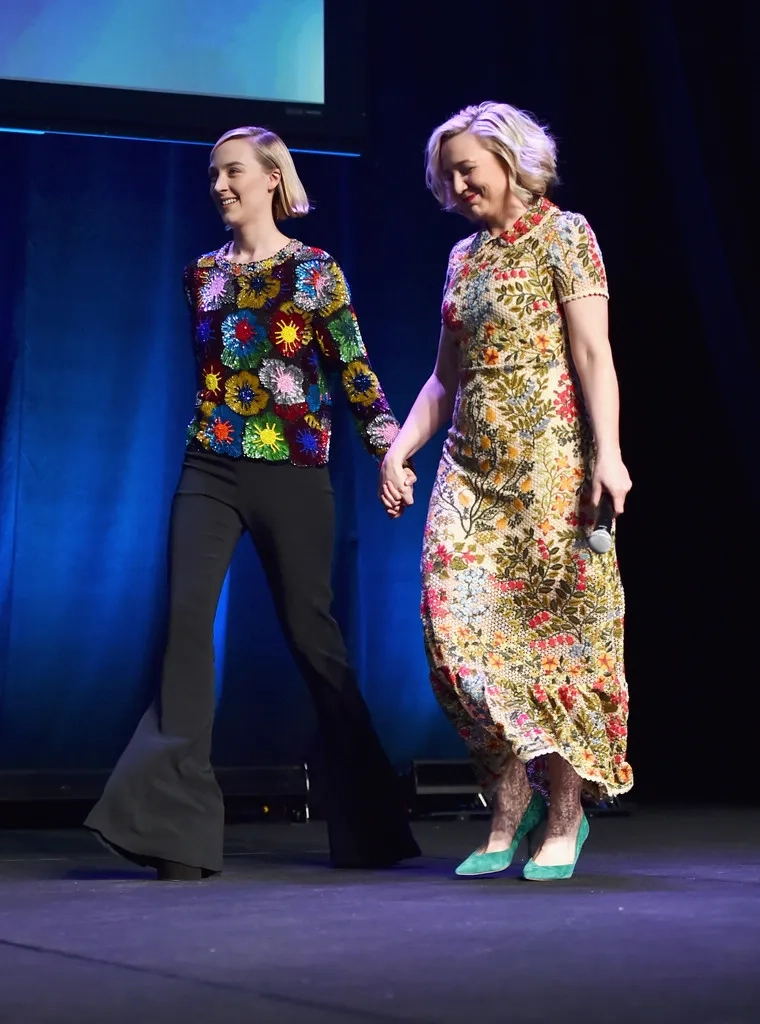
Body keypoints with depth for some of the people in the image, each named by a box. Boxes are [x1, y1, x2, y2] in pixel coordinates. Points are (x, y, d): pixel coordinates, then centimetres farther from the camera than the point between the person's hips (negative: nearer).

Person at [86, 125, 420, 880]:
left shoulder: (315, 271, -1)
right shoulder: (201, 274, 11)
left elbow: (354, 370, -2)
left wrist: (391, 453, -10)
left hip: (292, 473, -3)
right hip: (210, 470, 4)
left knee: (310, 633, 2)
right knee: (187, 618, -13)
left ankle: (364, 822, 19)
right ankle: (176, 821, -14)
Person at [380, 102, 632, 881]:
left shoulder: (563, 235, 1)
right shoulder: (464, 258, 18)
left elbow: (592, 352, -8)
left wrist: (607, 450, -18)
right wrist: (399, 448, 8)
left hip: (547, 459, -6)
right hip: (471, 465, 6)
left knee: (551, 627, -5)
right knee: (459, 626, -5)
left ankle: (563, 818, 3)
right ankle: (510, 808, 4)